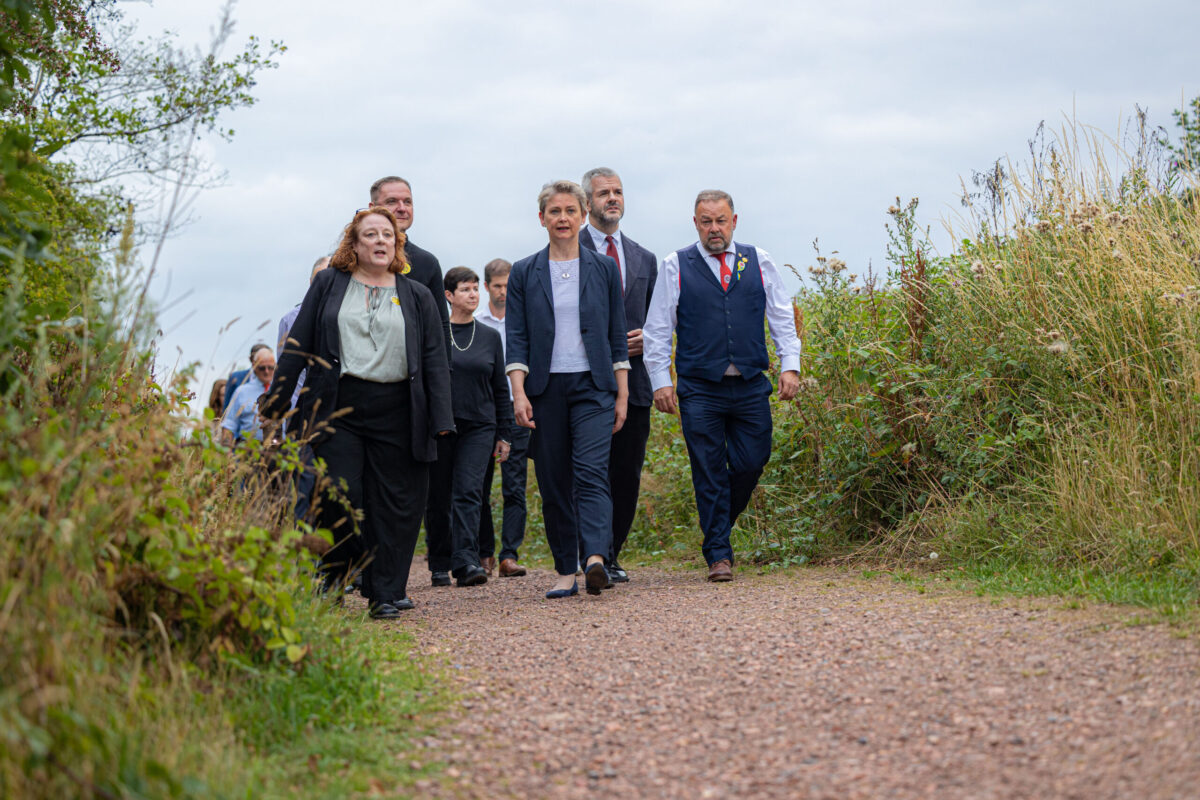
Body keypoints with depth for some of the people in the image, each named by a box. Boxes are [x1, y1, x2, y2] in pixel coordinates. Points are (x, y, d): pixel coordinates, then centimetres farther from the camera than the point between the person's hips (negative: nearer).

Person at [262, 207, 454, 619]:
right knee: (338, 498, -8)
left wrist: (441, 419, -2)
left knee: (395, 504, -1)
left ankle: (386, 593, 7)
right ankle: (334, 581, 14)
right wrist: (277, 402, 4)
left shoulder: (417, 296, 13)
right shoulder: (328, 285, 12)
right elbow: (298, 346, 10)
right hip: (338, 407, -1)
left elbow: (435, 361, 9)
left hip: (396, 413, 1)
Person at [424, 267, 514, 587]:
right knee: (438, 498, 6)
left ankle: (465, 562, -19)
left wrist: (504, 434, 9)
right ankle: (439, 564, 21)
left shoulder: (490, 337, 9)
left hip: (479, 427, 1)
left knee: (468, 492, -12)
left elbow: (500, 389, 12)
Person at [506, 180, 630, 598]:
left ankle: (595, 559, -31)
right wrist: (519, 393, -8)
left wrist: (622, 394, 5)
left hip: (593, 387, -1)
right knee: (553, 483, 3)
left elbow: (617, 336, 9)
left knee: (591, 472, -17)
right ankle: (565, 571, 9)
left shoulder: (604, 269, 8)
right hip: (545, 389, 1)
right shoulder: (524, 273, 8)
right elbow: (516, 339, 4)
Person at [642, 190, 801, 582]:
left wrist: (790, 366, 1)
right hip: (699, 390, -2)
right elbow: (658, 329, 4)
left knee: (750, 465, 1)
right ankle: (718, 554, 5)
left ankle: (718, 527, 27)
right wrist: (661, 380, -3)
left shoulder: (759, 262, 10)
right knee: (709, 473, -2)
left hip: (751, 387, 2)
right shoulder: (675, 266, 4)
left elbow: (782, 318, 12)